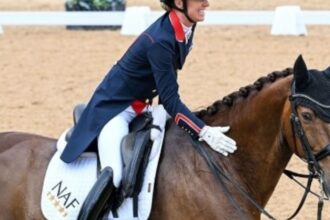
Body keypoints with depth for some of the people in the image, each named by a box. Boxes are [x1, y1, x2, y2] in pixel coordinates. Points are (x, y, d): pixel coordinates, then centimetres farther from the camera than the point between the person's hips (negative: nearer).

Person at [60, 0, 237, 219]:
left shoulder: (186, 28, -5)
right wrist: (204, 132, -34)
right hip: (113, 108, -10)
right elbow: (170, 100, -28)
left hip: (140, 107, 10)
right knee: (114, 177, -25)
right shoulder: (160, 40, -30)